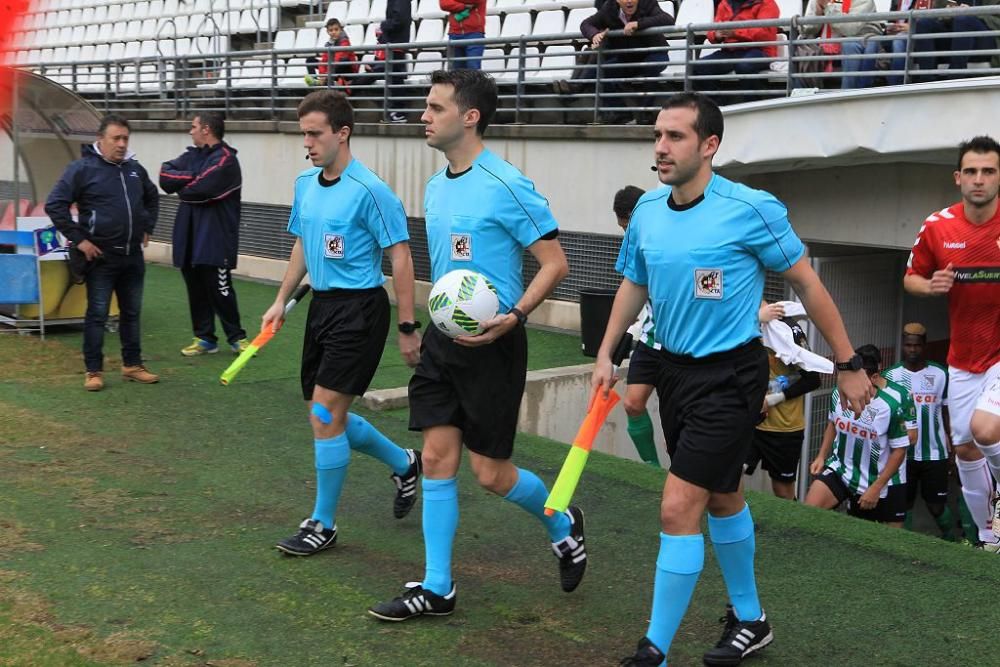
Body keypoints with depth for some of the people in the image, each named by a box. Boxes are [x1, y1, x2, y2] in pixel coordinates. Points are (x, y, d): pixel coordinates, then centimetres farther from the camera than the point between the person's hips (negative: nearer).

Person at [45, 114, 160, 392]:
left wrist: (147, 228, 17)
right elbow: (55, 205, -12)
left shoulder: (134, 169, 9)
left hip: (133, 256, 6)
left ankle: (133, 365, 23)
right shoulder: (83, 168, -10)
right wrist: (78, 240, -14)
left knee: (131, 313, 13)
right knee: (97, 315, 0)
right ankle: (94, 371, 7)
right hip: (100, 257, -6)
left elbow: (152, 197, 28)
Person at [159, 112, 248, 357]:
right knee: (196, 289, 10)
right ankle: (204, 338, 19)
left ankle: (236, 337, 8)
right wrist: (192, 179, -12)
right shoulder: (192, 156, 14)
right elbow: (165, 176, 2)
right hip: (189, 237, 7)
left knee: (220, 290, -4)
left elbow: (202, 190, -21)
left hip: (215, 239, -7)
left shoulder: (225, 159, -10)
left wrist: (181, 188, -2)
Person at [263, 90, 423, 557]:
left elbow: (400, 258, -14)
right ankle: (403, 464, 37)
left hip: (359, 308, -8)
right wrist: (281, 300, 19)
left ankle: (323, 524, 7)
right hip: (322, 305, 8)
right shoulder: (305, 184, 8)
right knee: (326, 416, 13)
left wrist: (408, 327, -14)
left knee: (325, 414, -8)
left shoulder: (369, 191, -16)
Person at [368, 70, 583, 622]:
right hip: (443, 339, 7)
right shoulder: (435, 187, 9)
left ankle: (562, 525, 31)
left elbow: (554, 263, -13)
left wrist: (514, 316, -25)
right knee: (437, 459, 4)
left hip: (491, 344, -7)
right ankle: (437, 588, 13)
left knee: (490, 473, 0)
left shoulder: (507, 186, -16)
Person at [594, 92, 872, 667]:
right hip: (674, 369, 7)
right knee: (722, 499, 20)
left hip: (730, 377, -6)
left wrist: (849, 365, -2)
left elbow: (807, 283, -7)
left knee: (678, 509, -12)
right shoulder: (647, 210, 1)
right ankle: (750, 620, 38)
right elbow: (634, 284, 17)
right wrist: (606, 355, 10)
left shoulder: (752, 209, -16)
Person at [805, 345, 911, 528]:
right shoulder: (839, 393, -12)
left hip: (883, 481, -3)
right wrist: (821, 457, 1)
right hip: (841, 469, 3)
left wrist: (876, 488, -15)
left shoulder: (892, 405, -24)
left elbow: (899, 450, -14)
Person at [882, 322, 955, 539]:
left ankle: (950, 540, 30)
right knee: (904, 504, 8)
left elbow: (948, 414, 3)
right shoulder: (890, 376, -1)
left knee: (936, 505, 5)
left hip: (934, 453, -1)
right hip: (902, 453, 1)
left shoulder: (940, 374, -2)